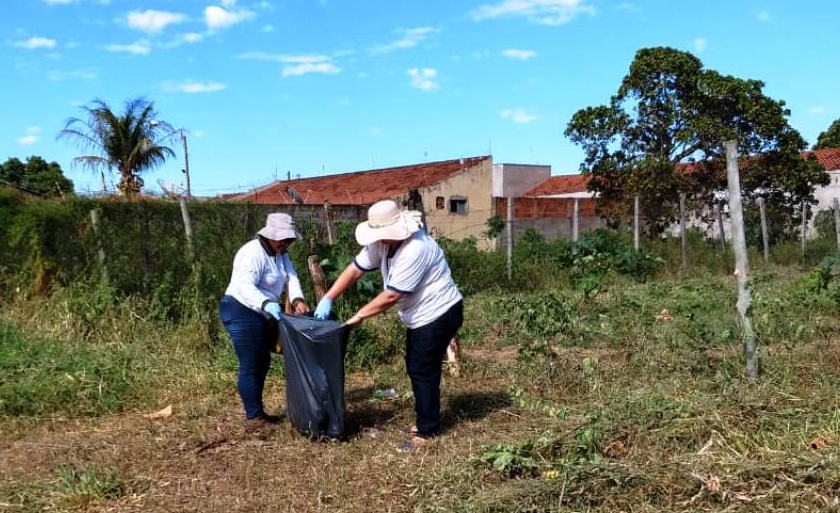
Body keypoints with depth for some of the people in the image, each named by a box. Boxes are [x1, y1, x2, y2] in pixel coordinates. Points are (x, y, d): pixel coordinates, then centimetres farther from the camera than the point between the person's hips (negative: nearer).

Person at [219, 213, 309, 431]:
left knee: (262, 364, 15)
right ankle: (253, 417, 1)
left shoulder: (280, 254, 8)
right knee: (250, 366, -6)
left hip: (262, 315, 10)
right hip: (242, 312, -10)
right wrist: (266, 304, -49)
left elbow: (291, 278, -3)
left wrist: (297, 300, -22)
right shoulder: (253, 253, -21)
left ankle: (258, 411, 26)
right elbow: (245, 285, -33)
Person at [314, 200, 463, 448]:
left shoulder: (415, 250, -31)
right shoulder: (382, 243, -2)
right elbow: (354, 270, 2)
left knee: (423, 371, -4)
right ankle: (425, 420, 31)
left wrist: (360, 315, -18)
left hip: (438, 314, -10)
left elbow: (391, 296, -28)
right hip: (420, 316, 10)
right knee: (415, 369, 16)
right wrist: (327, 299, -6)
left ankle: (426, 430, 7)